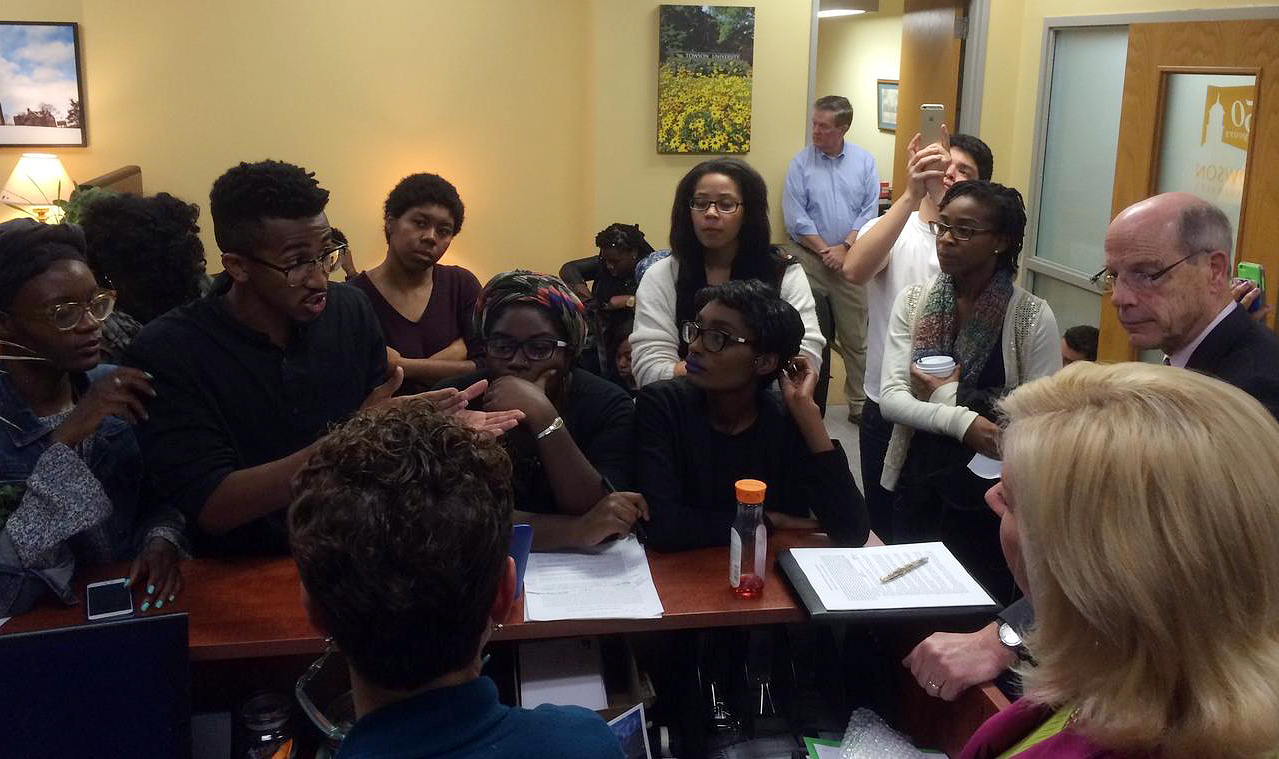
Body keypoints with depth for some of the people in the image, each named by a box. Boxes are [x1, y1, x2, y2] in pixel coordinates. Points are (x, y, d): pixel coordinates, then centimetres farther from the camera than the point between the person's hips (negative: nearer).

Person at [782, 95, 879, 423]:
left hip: (850, 258, 1)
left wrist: (844, 248, -9)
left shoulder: (864, 161, 4)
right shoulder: (801, 162, -1)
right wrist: (825, 251, -9)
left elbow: (870, 211, 1)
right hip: (807, 258, -1)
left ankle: (859, 404, 14)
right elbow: (795, 216, -6)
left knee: (855, 337, 5)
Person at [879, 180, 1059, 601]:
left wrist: (947, 396, -14)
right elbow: (891, 398, -8)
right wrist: (962, 421, -24)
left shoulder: (1033, 316, -10)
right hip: (917, 487, 3)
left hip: (992, 495, -3)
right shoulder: (912, 301, -1)